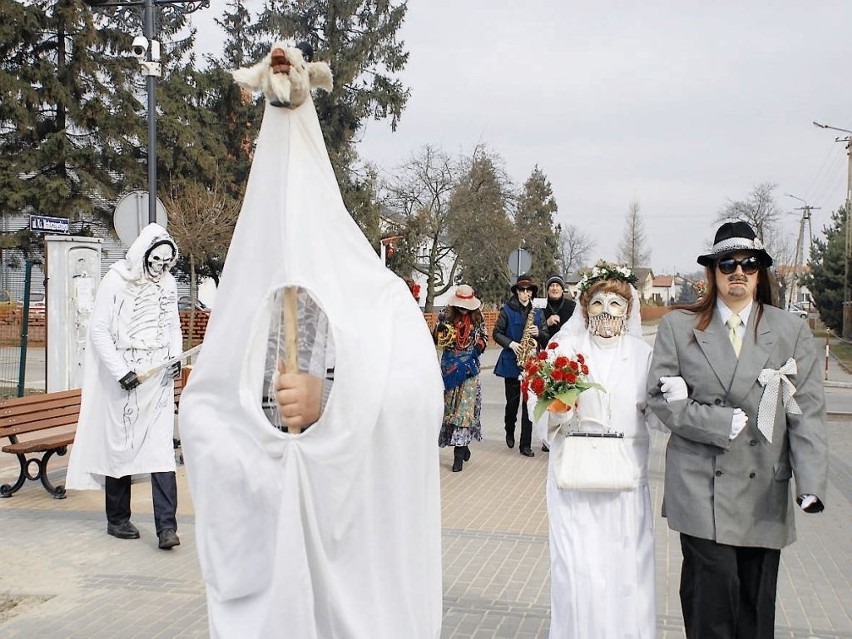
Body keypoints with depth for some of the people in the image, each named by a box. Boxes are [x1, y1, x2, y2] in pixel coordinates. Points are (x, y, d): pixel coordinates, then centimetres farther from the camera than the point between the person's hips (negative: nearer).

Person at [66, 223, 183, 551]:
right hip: (123, 376, -3)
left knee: (161, 446, -5)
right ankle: (117, 519, 22)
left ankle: (166, 526, -7)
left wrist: (176, 356, 2)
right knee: (120, 445, 7)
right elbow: (98, 329, -8)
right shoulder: (116, 281, -7)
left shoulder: (168, 283, 8)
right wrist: (122, 372, -15)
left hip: (159, 376, 3)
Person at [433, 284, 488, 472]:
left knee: (465, 406, -9)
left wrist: (478, 347, -6)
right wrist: (440, 329, -16)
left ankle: (459, 453, -7)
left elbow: (484, 336, 13)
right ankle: (463, 445, 16)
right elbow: (436, 339, 4)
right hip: (449, 365, 1)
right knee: (449, 405, 2)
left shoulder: (477, 317, 2)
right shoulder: (446, 316, 0)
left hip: (469, 365, -1)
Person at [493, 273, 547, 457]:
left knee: (529, 403, -3)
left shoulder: (537, 312, 8)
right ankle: (509, 432, 34)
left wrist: (538, 333, -10)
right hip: (511, 362, -2)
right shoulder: (507, 310, 0)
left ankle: (526, 444, 1)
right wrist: (511, 344, -14)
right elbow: (496, 333, -1)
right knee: (512, 401, 6)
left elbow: (546, 338, 11)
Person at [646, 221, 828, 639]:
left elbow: (806, 412, 2)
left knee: (756, 604, 9)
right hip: (702, 487, -2)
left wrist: (811, 483, -8)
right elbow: (661, 397, -2)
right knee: (714, 587, -8)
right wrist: (727, 423, -12)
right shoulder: (678, 327, 5)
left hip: (765, 492, 2)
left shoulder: (792, 331, 7)